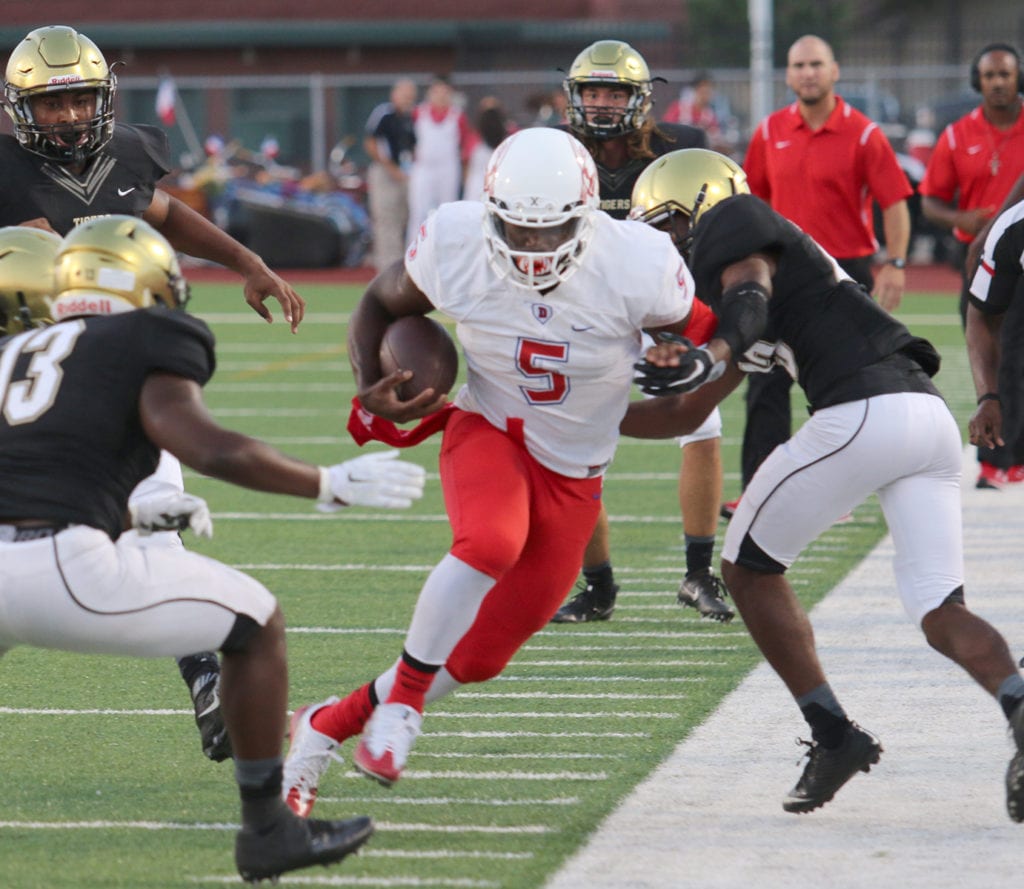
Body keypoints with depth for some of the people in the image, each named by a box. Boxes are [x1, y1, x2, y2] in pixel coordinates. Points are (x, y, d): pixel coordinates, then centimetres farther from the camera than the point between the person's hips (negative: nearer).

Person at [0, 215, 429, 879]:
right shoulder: (147, 341, 10)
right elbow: (206, 447, -6)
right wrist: (334, 486, 5)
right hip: (66, 569, -5)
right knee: (258, 624, 18)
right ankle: (268, 830, 22)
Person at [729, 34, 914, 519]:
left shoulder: (862, 134, -6)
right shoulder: (770, 133, 6)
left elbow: (894, 202, -5)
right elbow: (754, 200, 15)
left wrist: (895, 265, -12)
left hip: (846, 272, -3)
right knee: (766, 384, -1)